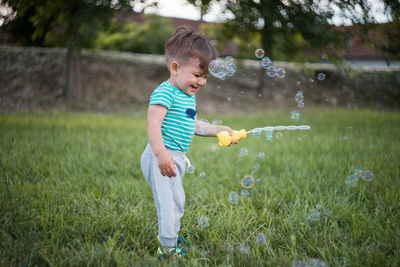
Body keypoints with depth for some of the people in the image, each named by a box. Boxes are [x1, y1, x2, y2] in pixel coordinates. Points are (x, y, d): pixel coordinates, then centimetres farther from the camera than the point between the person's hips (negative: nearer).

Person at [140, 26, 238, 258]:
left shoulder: (190, 96, 14)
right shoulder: (165, 92, -18)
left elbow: (192, 126, 24)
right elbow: (153, 123, -29)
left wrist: (217, 130, 18)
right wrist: (161, 153, -40)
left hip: (177, 158, 10)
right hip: (162, 158, -10)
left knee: (174, 199, 22)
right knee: (172, 200, -10)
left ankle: (170, 234, 40)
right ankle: (168, 248, -1)